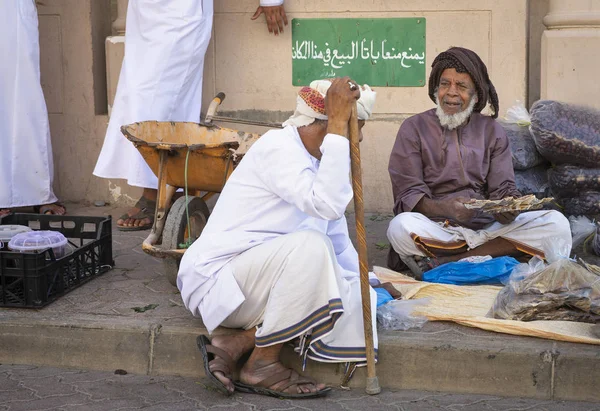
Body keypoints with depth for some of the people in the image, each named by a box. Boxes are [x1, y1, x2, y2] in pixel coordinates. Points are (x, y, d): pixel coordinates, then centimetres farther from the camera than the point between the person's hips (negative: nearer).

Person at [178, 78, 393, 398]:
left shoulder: (318, 162, 11)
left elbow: (338, 245, 19)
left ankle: (234, 345, -9)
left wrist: (367, 291, 16)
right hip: (217, 276, -9)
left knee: (353, 303, -9)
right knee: (310, 245, -31)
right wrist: (338, 125, -30)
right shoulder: (278, 148, -16)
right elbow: (328, 204, -33)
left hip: (257, 283, 9)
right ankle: (263, 364, -19)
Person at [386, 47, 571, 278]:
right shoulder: (414, 129, 6)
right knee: (401, 227, -36)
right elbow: (408, 194, -4)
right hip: (437, 228, -4)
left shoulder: (492, 132, 14)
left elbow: (503, 190, 6)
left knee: (557, 224, -21)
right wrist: (443, 208, -25)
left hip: (487, 227, 5)